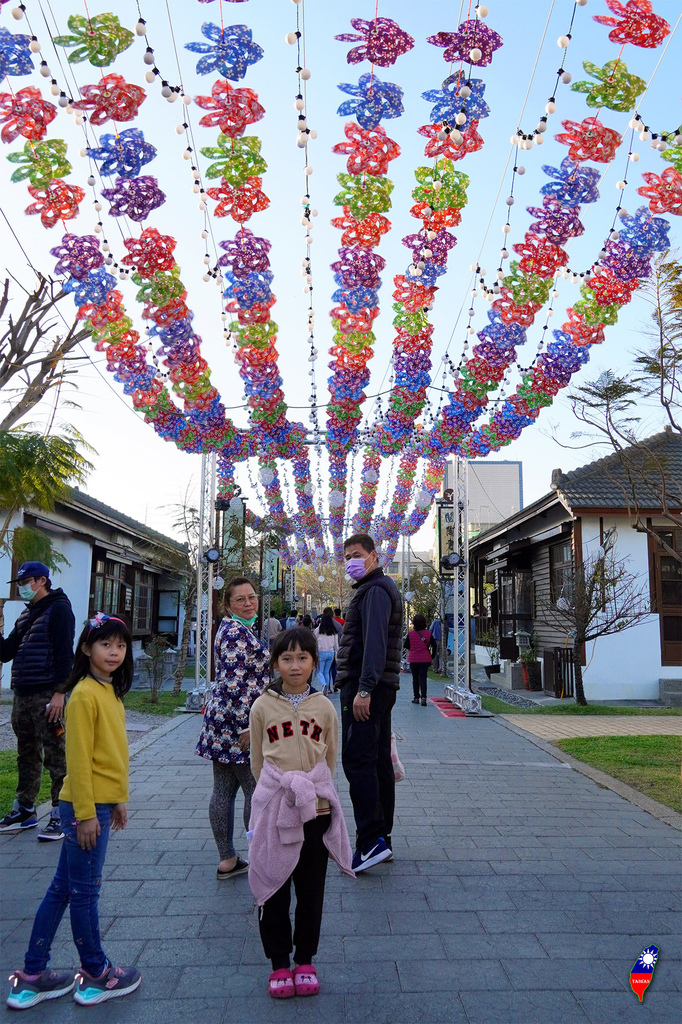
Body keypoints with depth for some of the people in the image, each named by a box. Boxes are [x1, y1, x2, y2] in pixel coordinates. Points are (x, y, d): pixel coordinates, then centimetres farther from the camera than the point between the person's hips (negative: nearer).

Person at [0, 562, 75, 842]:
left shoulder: (58, 609, -8)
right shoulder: (27, 614, 18)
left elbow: (64, 653, -15)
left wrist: (59, 692, -20)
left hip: (47, 696, -8)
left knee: (56, 756, -2)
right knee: (27, 756, 16)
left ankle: (60, 815, 6)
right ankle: (25, 811, 28)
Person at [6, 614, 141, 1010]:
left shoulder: (111, 691, 9)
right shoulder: (85, 695, -18)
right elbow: (78, 758, -19)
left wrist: (118, 800, 17)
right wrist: (86, 813, -18)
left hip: (101, 802, 9)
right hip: (86, 806, -9)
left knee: (62, 888, 17)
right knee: (84, 891, 9)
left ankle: (33, 976, 31)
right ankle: (97, 975, 25)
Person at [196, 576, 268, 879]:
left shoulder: (234, 628, 15)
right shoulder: (237, 632, -17)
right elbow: (233, 684, -22)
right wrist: (245, 727, -21)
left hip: (222, 720, 10)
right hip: (237, 722, -10)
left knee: (224, 791, 12)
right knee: (257, 791, 0)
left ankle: (227, 860, 22)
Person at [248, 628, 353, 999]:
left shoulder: (324, 707, -1)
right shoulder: (262, 707, -3)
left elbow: (330, 759, 10)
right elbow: (257, 762, 7)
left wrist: (311, 787, 6)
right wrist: (281, 788, 6)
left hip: (316, 811, 1)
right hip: (273, 811, 0)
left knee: (311, 890, 13)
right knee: (273, 888, 10)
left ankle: (305, 961, 31)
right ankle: (279, 963, 29)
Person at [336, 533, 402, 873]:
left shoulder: (375, 590, -11)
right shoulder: (381, 588, 22)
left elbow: (374, 642, -22)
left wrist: (364, 689, -27)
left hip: (365, 687, -11)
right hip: (380, 687, 11)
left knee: (357, 760, -10)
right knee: (378, 761, 12)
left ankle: (371, 841, -8)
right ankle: (381, 838, 19)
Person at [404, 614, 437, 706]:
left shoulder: (410, 633, -6)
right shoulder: (428, 633, -4)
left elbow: (406, 645, -2)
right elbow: (434, 645, -6)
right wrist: (432, 656, 5)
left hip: (413, 659, 0)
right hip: (425, 659, 0)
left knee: (415, 678, 12)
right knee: (423, 678, 1)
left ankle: (416, 697, 16)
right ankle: (423, 697, -12)